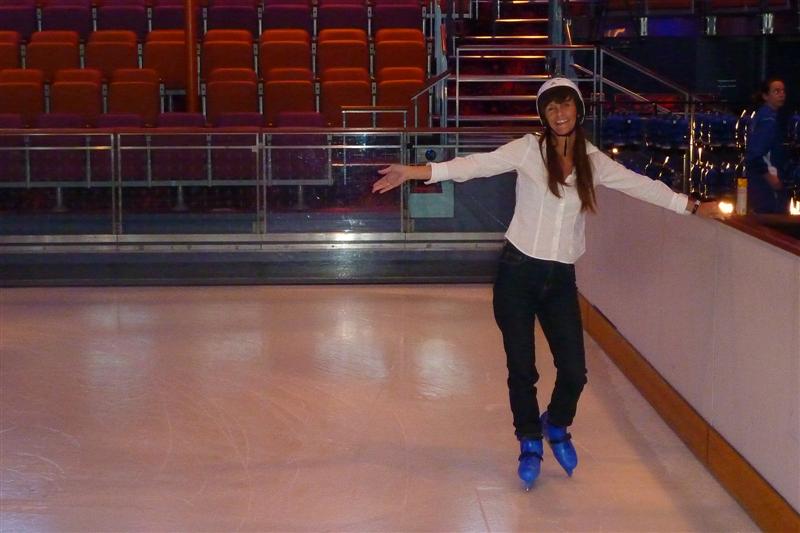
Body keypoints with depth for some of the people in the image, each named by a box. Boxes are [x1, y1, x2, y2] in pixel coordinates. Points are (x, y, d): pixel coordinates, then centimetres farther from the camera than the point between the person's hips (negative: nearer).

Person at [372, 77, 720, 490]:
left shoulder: (593, 162, 6)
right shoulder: (529, 149, -6)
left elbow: (642, 186, 15)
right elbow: (480, 164, -16)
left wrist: (693, 206, 18)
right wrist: (416, 172, -28)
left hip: (561, 278, 3)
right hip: (519, 272, -3)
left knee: (574, 371, 0)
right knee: (521, 369, 4)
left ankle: (556, 425, 34)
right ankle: (530, 444, 29)